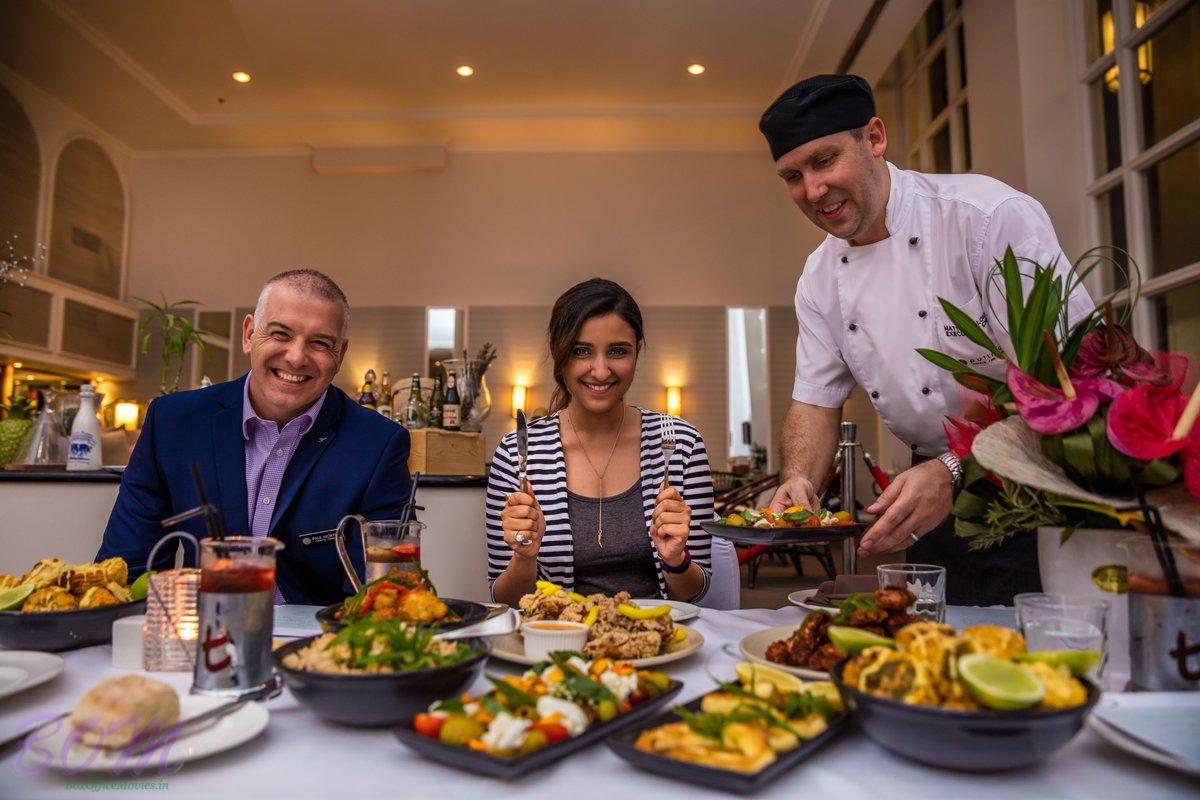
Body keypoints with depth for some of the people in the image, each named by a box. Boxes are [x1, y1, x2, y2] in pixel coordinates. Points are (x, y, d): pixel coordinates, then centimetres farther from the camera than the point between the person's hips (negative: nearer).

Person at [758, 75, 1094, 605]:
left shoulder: (992, 214, -20)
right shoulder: (820, 277, 0)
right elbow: (816, 398, 5)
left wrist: (953, 473, -34)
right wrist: (798, 482, -14)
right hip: (941, 487, 5)